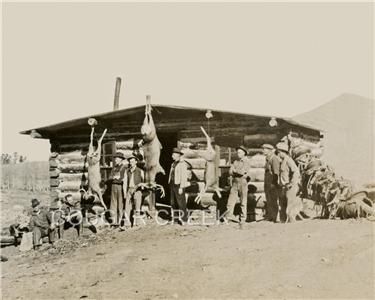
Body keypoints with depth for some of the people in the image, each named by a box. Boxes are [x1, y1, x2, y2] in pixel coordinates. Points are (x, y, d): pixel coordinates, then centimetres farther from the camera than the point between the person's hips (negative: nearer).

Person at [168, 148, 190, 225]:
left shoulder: (182, 164, -11)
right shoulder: (173, 164, 15)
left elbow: (183, 176, -15)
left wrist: (181, 187, -19)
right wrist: (170, 184, 15)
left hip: (179, 185, -8)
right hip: (173, 185, 8)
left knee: (181, 202, -5)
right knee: (173, 202, 10)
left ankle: (184, 219, 2)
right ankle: (174, 218, 18)